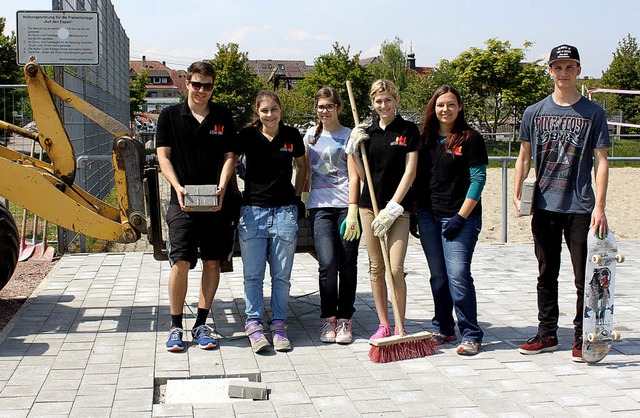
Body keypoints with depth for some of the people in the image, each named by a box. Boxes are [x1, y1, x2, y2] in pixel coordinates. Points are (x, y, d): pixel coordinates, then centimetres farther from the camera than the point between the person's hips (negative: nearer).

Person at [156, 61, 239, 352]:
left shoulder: (223, 118, 9)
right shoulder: (170, 116, 6)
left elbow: (229, 157, 6)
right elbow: (163, 156, 3)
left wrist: (221, 188, -11)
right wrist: (177, 187, -13)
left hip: (217, 203, 2)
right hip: (182, 202, -2)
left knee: (213, 262, 4)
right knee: (180, 262, -8)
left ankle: (201, 325, 16)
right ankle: (176, 327, 5)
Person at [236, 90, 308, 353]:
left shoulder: (292, 136, 4)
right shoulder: (247, 136, -2)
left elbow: (301, 165, 17)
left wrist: (297, 196, 13)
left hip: (285, 211, 1)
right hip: (253, 210, -1)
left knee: (282, 275, 5)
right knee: (253, 274, 1)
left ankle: (278, 325, 13)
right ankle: (253, 324, 8)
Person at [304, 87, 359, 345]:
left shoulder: (349, 136, 5)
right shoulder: (311, 135, 16)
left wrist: (353, 210, -11)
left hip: (345, 206, -2)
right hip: (320, 206, 2)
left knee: (347, 265, 2)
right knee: (327, 263, -10)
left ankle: (344, 319, 13)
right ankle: (328, 318, 4)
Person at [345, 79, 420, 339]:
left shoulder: (409, 130, -1)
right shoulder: (367, 132, 9)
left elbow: (410, 172, -6)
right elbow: (362, 175, 8)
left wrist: (392, 207, -11)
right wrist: (354, 149, -6)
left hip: (398, 207, -4)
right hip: (370, 205, 4)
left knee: (396, 269, -9)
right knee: (376, 268, 7)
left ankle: (400, 328, 3)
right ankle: (383, 325, 17)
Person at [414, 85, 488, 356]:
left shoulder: (470, 138, -5)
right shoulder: (426, 138, 11)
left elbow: (478, 180, -9)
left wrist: (461, 216, -14)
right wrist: (413, 212, 9)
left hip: (460, 217, -5)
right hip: (428, 216, 5)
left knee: (458, 275, -10)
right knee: (438, 276, 11)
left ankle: (471, 335, -1)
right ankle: (443, 329, 23)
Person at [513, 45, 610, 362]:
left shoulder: (593, 113, 1)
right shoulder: (534, 113, 7)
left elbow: (601, 162, -2)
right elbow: (524, 157, 11)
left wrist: (599, 206, -10)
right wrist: (517, 194, -2)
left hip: (580, 208, -2)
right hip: (544, 206, 3)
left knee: (584, 277, 1)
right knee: (547, 274, 11)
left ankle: (582, 339, 11)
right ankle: (547, 334, 22)